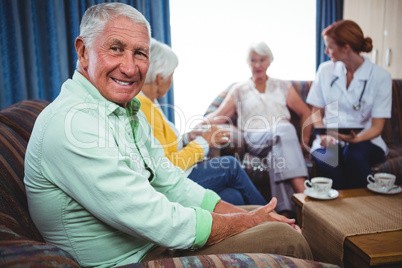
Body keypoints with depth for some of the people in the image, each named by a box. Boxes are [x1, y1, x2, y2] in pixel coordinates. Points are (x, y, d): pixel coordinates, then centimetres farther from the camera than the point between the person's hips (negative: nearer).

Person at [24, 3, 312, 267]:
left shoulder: (129, 112, 5)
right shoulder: (72, 124, -26)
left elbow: (172, 185, 5)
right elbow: (163, 224, -27)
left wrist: (251, 214, -4)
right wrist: (248, 222, -13)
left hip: (155, 242, 9)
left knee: (279, 225, 13)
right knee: (283, 238, -10)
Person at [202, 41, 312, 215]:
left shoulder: (283, 87, 23)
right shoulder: (239, 90, 19)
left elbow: (305, 112, 21)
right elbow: (219, 115, 9)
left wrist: (304, 140, 6)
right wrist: (204, 122, -12)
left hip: (284, 133, 2)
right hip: (254, 140, -1)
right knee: (283, 131, -36)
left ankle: (285, 211, -48)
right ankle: (303, 193, -48)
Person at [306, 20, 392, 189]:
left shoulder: (380, 77, -3)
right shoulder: (325, 70, 6)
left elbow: (376, 127, -5)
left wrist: (356, 138, -26)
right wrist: (324, 135, -10)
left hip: (365, 141, -1)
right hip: (330, 140, 1)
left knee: (354, 154, -36)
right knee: (326, 158, -34)